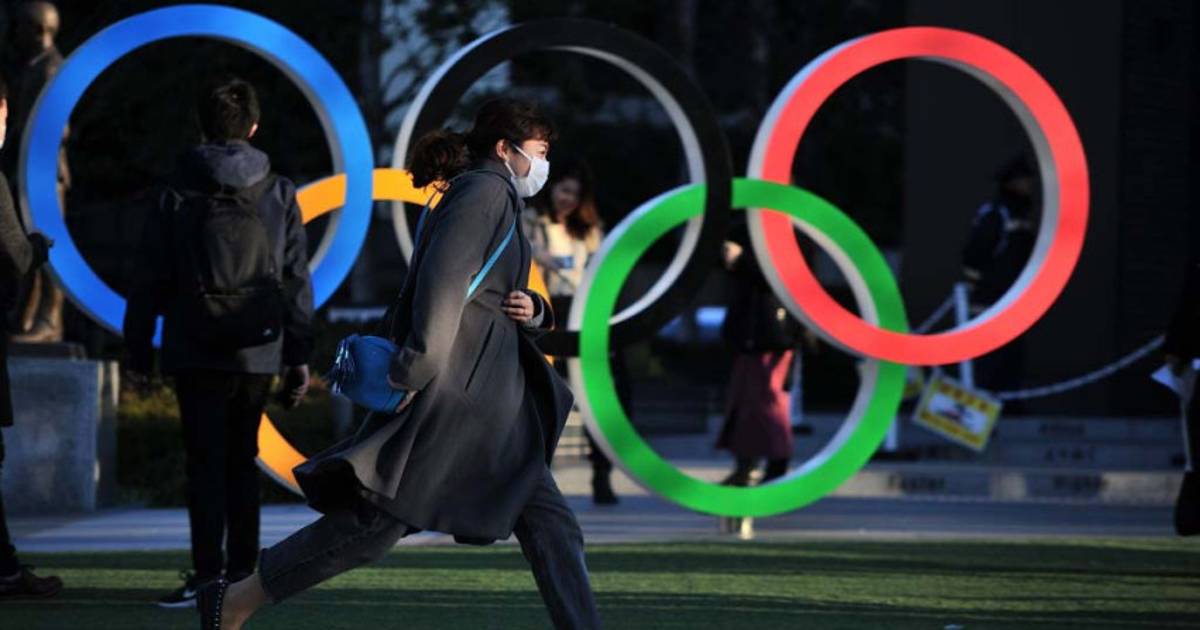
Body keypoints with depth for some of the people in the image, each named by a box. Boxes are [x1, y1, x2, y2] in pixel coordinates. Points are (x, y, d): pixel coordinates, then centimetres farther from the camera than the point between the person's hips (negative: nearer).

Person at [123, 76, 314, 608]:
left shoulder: (179, 196, -2)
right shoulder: (278, 196, 4)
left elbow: (149, 279, -2)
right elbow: (297, 280, 4)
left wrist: (138, 346, 6)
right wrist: (299, 354, 8)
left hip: (196, 354, -2)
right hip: (258, 352, 2)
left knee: (205, 464, -3)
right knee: (242, 460, 14)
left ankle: (208, 573, -12)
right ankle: (242, 570, 15)